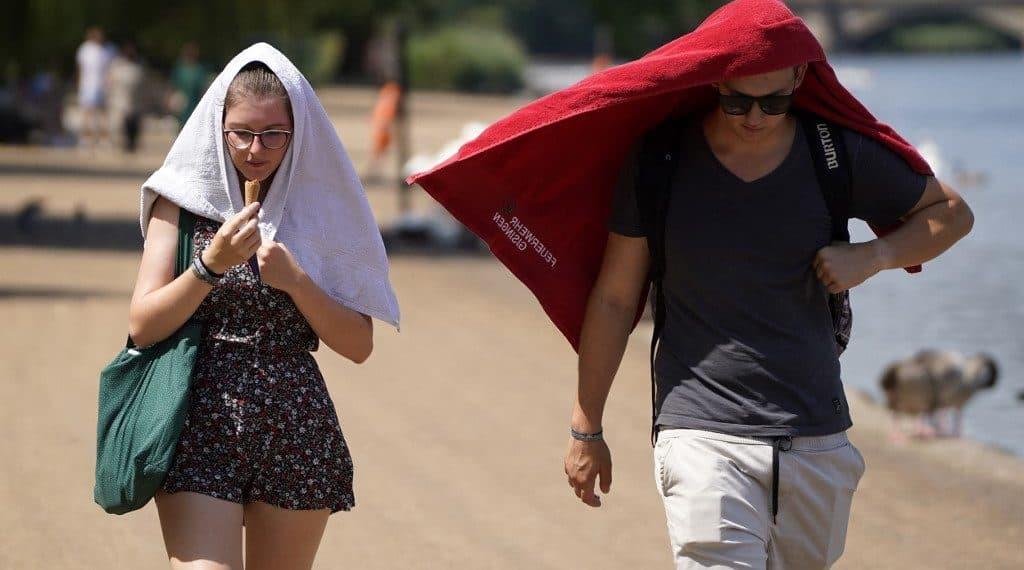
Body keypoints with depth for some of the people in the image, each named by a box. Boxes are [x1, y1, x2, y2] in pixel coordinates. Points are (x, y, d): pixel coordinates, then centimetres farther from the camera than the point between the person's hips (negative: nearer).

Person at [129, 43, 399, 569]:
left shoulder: (320, 206, 6)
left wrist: (295, 281, -12)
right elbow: (143, 326, -4)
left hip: (297, 428, 2)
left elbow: (359, 345, 2)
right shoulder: (183, 200, 3)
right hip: (200, 423, -2)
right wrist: (211, 264, -17)